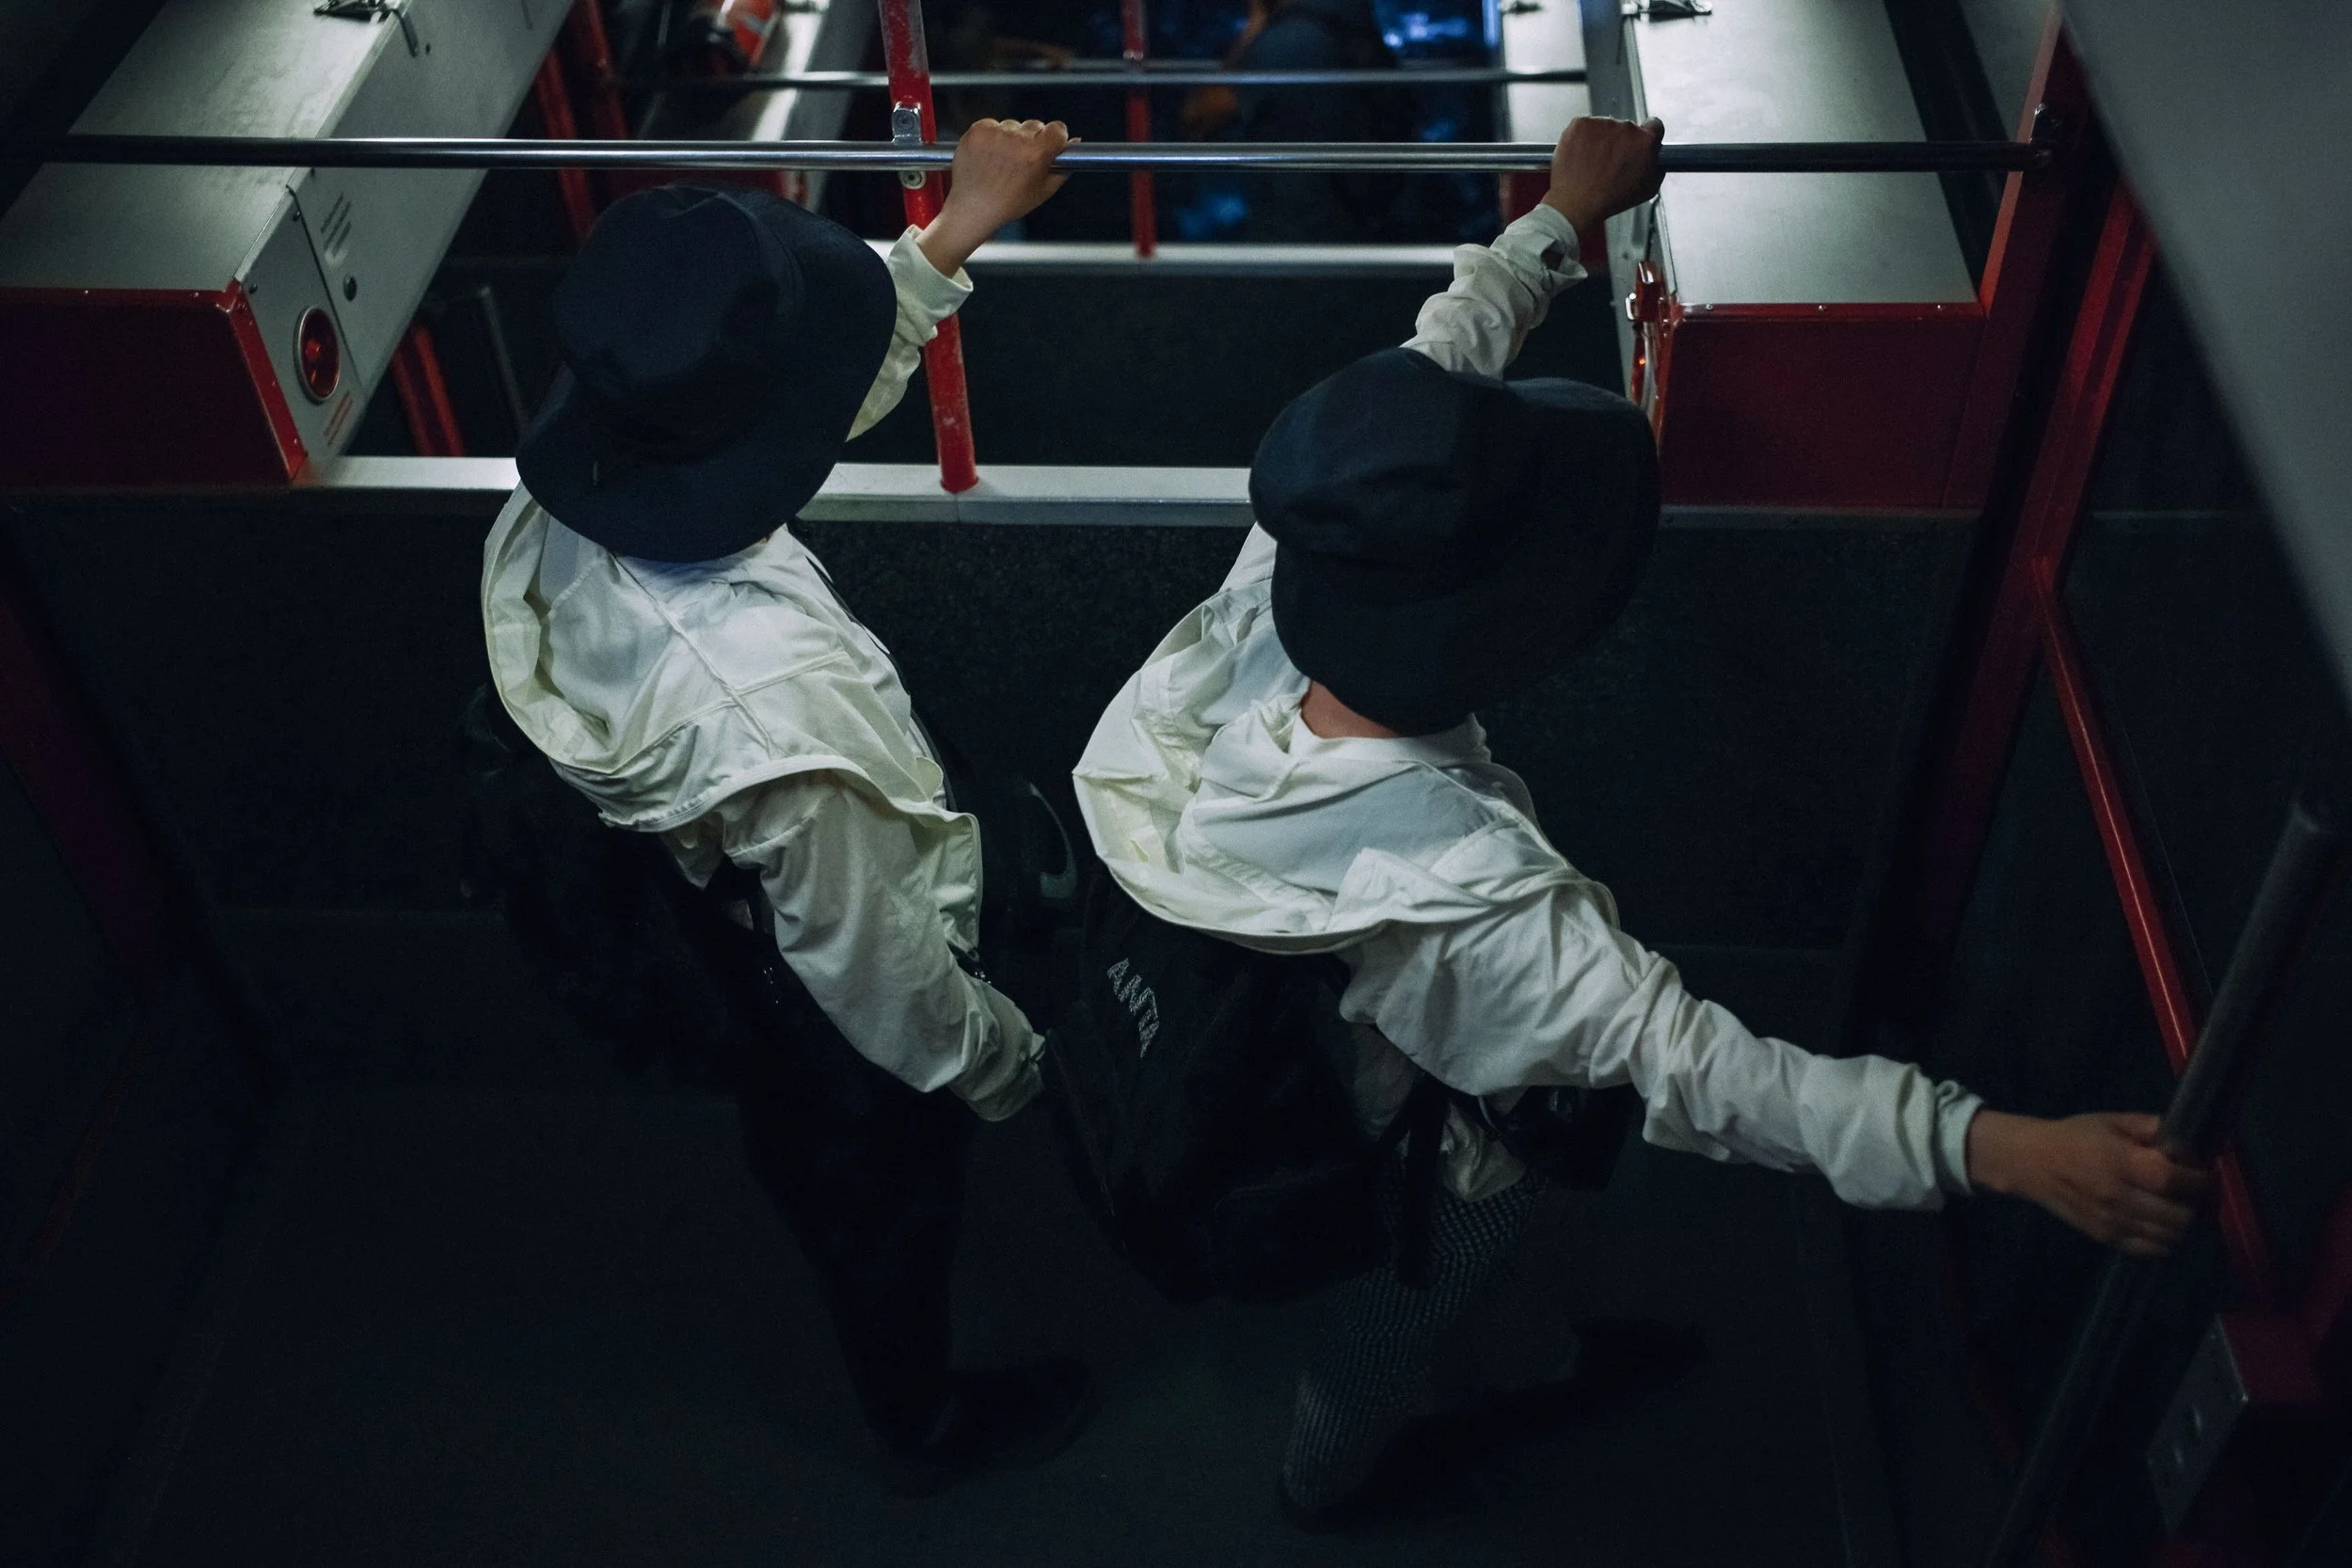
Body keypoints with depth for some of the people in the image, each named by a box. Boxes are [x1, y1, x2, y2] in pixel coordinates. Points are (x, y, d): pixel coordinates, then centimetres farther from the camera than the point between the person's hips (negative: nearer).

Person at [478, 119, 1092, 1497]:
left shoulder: (565, 509, -25)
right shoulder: (777, 708, -47)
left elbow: (812, 396, -6)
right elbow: (875, 974, -30)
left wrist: (959, 231, -6)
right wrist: (1005, 1063, -11)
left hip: (689, 948, 7)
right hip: (834, 1041, -7)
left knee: (811, 1173, 37)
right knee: (891, 1220, 26)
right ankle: (928, 1424, 57)